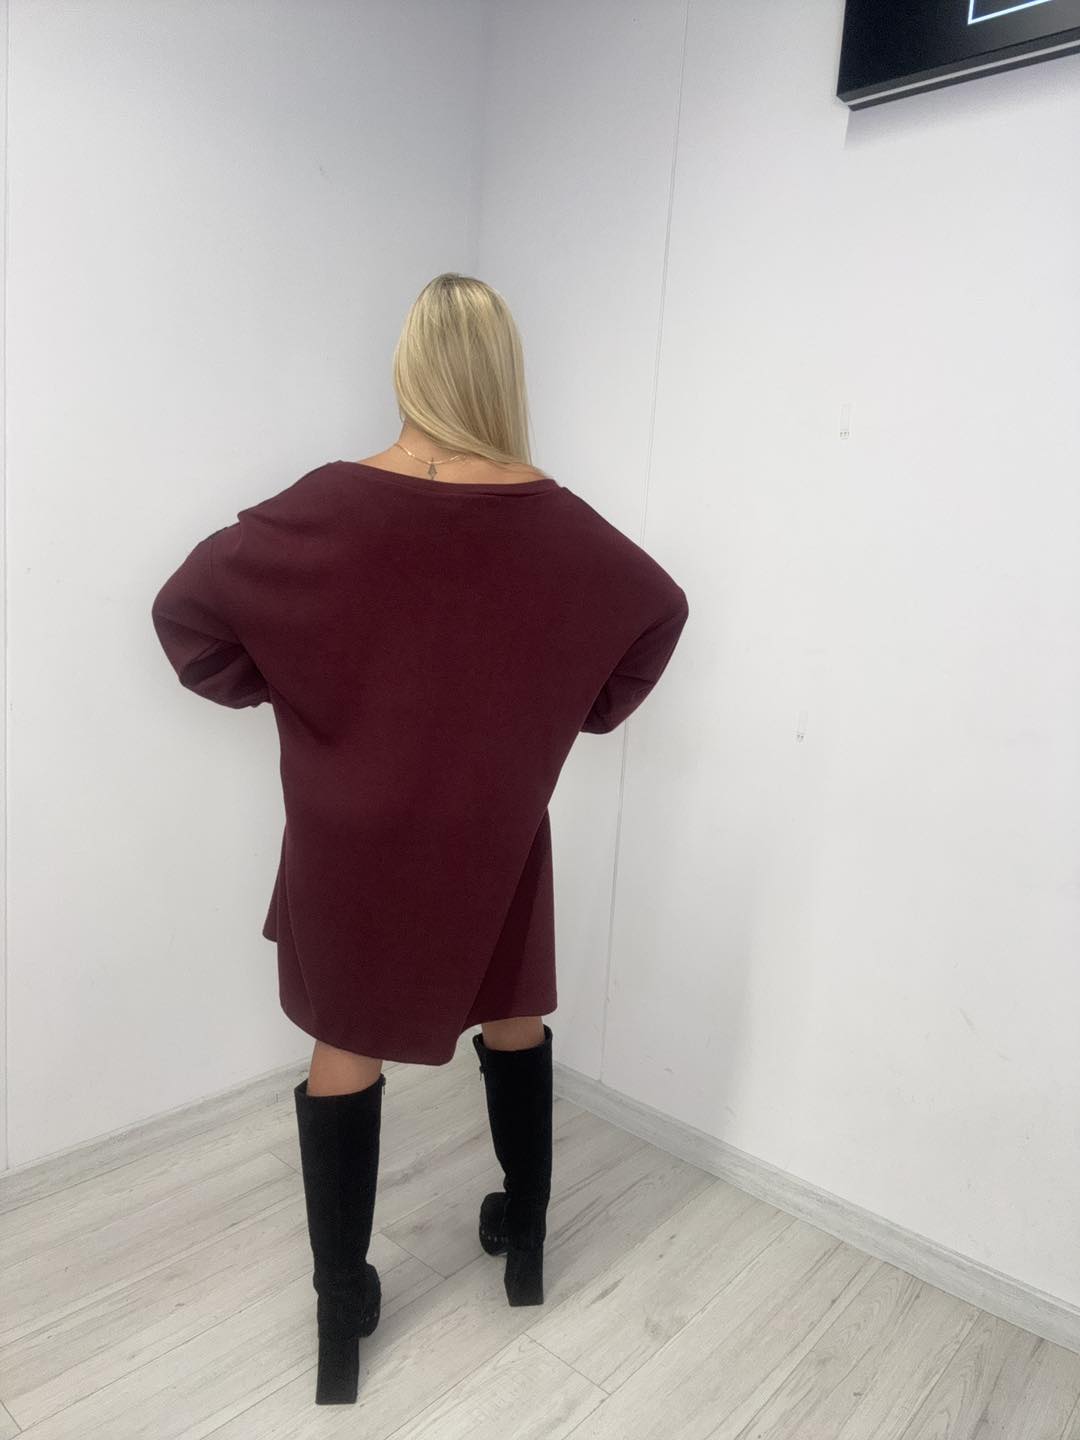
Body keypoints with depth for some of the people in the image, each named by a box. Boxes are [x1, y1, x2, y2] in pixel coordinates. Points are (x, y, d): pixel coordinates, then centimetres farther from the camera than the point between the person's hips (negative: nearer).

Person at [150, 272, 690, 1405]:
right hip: (494, 829, 2)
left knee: (347, 1050, 14)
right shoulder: (551, 519, -9)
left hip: (355, 833, -1)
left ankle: (342, 1309, 27)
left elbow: (185, 607, -9)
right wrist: (583, 713, 11)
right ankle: (524, 1241, 40)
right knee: (513, 1022, 21)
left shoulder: (333, 506, -13)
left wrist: (270, 689, 5)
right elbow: (662, 609, 3)